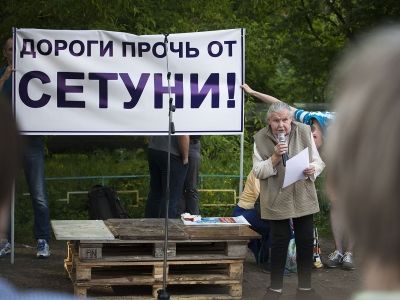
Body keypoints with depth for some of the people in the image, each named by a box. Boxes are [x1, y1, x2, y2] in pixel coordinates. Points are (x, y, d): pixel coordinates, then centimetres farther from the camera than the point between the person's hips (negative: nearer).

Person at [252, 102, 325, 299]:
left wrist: (312, 169, -17)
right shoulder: (261, 139, -6)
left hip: (303, 198, 2)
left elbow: (318, 161, 6)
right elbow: (257, 171, -6)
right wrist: (275, 158, -21)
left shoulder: (304, 132, -2)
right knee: (279, 242, 3)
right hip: (277, 200, -2)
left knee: (306, 241, 7)